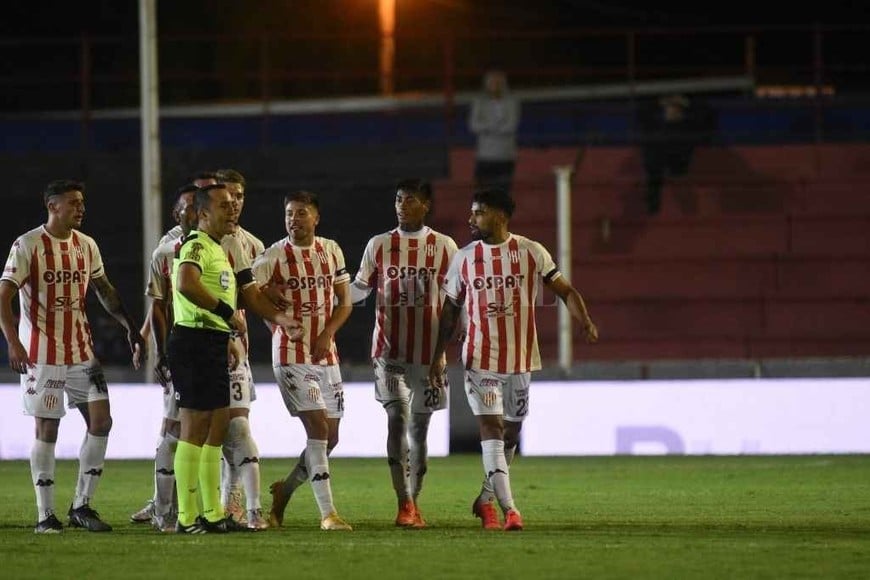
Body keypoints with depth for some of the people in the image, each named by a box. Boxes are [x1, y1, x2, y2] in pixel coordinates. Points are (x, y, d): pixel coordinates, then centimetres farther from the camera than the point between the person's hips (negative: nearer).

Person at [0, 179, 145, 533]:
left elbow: (104, 291, 20)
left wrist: (130, 327, 14)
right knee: (46, 429, -2)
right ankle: (45, 515, 5)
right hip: (41, 354, -6)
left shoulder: (86, 245, 7)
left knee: (101, 421, -2)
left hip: (81, 351, 6)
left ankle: (82, 505, 8)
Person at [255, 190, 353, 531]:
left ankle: (284, 492, 28)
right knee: (318, 428, -15)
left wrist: (328, 333, -5)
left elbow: (344, 302, 11)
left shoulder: (331, 251, 7)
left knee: (330, 437, 7)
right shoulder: (274, 257, -7)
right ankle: (327, 513, -14)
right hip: (292, 357, -6)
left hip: (326, 355, 6)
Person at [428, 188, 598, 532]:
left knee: (512, 430, 9)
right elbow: (450, 311, 10)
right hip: (480, 359, -1)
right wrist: (438, 356, 6)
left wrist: (584, 321, -18)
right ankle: (508, 508, -17)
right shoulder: (464, 258, 3)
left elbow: (565, 291, 0)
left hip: (521, 359, 1)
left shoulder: (532, 253, -1)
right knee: (491, 428, -12)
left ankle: (486, 500, 25)